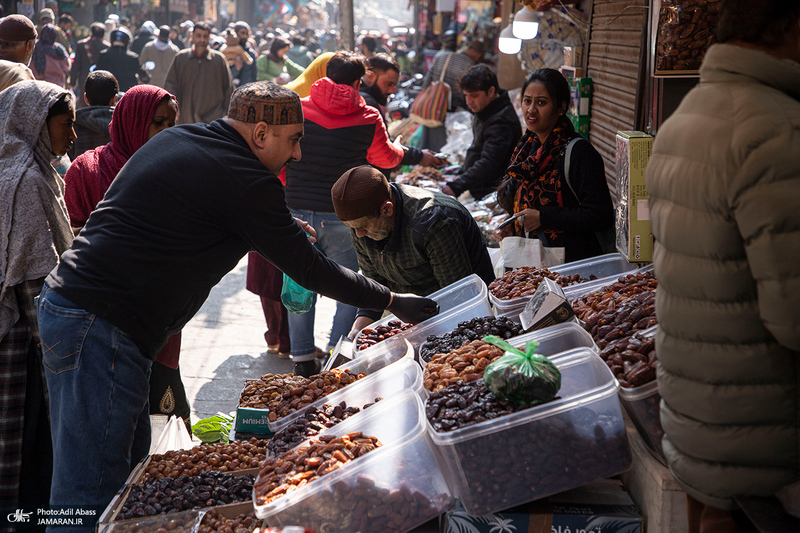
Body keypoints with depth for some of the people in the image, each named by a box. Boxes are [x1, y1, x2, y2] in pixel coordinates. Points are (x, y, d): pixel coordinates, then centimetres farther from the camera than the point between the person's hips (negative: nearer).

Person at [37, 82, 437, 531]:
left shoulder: (175, 140, 15)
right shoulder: (246, 181, -12)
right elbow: (311, 271, -8)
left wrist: (276, 227, 31)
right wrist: (394, 302, 3)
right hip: (102, 328, -10)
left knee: (131, 457, 18)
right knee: (92, 493, -6)